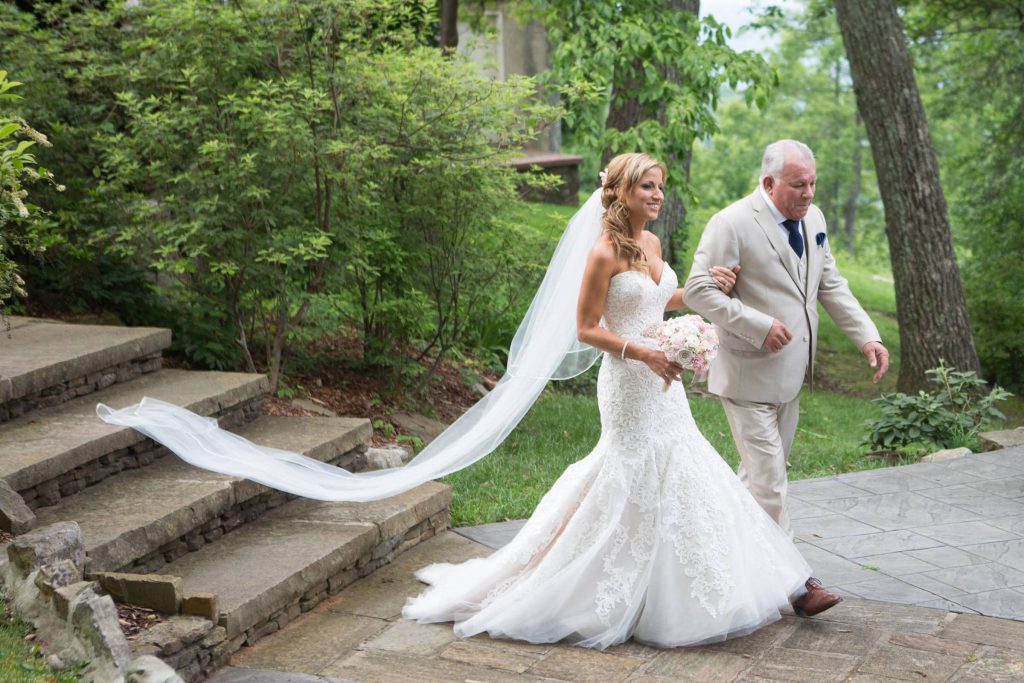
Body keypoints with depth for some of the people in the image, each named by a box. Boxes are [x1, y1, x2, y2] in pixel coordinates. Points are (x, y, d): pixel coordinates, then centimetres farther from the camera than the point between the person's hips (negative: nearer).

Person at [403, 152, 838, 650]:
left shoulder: (651, 244, 9)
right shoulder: (605, 254, -16)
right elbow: (586, 329, -14)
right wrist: (644, 353, -22)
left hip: (662, 381, 8)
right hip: (628, 383, -8)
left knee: (678, 477, 13)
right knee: (634, 482, 0)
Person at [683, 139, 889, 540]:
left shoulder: (812, 218, 8)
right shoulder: (732, 224, -16)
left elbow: (830, 286, 16)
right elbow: (698, 290, -18)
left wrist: (868, 337, 4)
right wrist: (760, 326, -24)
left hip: (790, 374, 8)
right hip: (750, 378, -8)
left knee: (758, 474, 19)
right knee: (768, 482, -5)